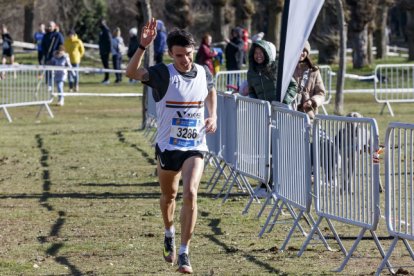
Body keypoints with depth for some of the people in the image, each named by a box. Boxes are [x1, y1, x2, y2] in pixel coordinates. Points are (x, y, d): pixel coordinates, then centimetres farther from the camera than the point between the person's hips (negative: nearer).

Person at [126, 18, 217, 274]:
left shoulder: (203, 72, -1)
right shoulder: (163, 73, -13)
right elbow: (132, 72, -30)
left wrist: (213, 115, 7)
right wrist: (143, 46, -44)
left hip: (195, 147, 1)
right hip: (167, 147, -1)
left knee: (190, 194, -18)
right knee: (169, 195, 18)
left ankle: (184, 253, -11)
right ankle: (170, 233, 50)